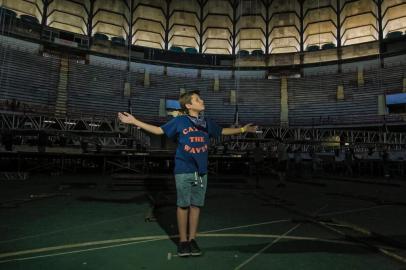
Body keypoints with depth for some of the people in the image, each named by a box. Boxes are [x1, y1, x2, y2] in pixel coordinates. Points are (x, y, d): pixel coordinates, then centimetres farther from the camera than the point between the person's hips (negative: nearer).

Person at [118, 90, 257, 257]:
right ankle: (183, 240, 19)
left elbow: (222, 131, 25)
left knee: (196, 205, 9)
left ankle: (192, 239, 23)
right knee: (183, 205, 4)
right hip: (183, 171, -3)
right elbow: (159, 130, 4)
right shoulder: (179, 121, -2)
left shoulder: (207, 123, 9)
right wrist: (134, 121, 1)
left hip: (201, 172, 4)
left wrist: (242, 129, 25)